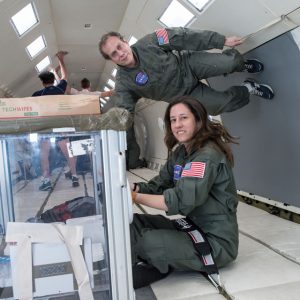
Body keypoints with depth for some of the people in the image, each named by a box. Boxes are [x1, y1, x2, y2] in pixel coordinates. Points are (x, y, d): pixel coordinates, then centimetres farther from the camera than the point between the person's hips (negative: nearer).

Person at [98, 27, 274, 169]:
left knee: (231, 61, -17)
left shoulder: (148, 43, -20)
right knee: (221, 104, -11)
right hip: (186, 94, 0)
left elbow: (182, 37, -16)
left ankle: (242, 65, 24)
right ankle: (249, 89, 23)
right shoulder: (124, 82, -20)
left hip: (189, 64, 0)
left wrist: (222, 40, -14)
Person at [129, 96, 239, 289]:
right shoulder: (180, 152, 7)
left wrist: (135, 197, -24)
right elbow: (159, 185, 5)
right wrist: (133, 188, -14)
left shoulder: (207, 156, -22)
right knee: (134, 223, -3)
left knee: (148, 242, -26)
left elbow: (180, 202, -29)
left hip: (216, 241, -9)